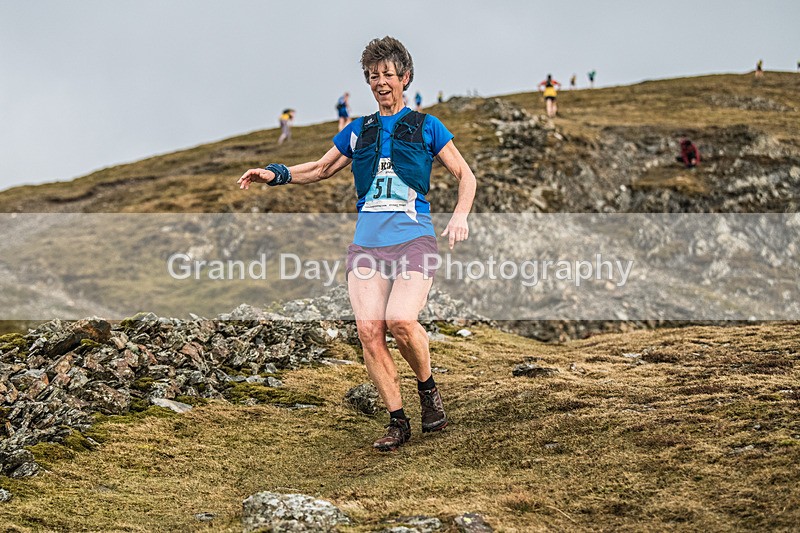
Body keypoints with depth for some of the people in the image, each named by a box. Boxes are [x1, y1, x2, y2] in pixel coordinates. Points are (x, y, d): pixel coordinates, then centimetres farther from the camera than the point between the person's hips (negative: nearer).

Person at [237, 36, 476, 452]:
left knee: (400, 321, -24)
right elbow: (320, 169, 30)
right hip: (367, 243, 4)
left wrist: (460, 215, -5)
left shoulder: (426, 127, 10)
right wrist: (276, 174, 15)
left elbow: (464, 175, 14)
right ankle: (397, 422, 0)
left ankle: (428, 390, 4)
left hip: (414, 239, -3)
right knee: (369, 330, -11)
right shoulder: (357, 132, 19)